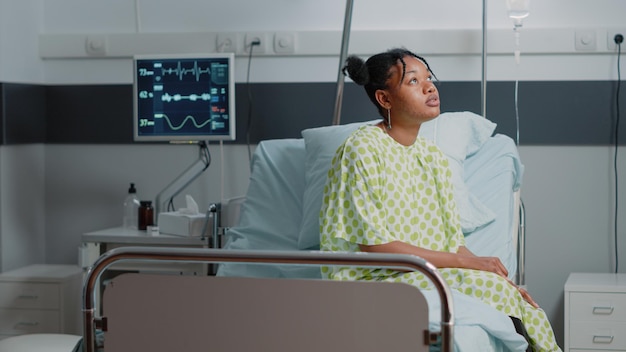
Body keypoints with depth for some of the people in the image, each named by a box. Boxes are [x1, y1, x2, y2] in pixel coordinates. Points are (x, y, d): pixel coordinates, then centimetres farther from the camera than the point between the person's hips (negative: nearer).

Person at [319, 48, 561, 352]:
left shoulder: (433, 157, 13)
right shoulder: (362, 149, -10)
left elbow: (453, 243, 11)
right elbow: (374, 246, -17)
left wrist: (501, 280, -8)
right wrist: (468, 264, -19)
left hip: (431, 278, 6)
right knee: (486, 287, -26)